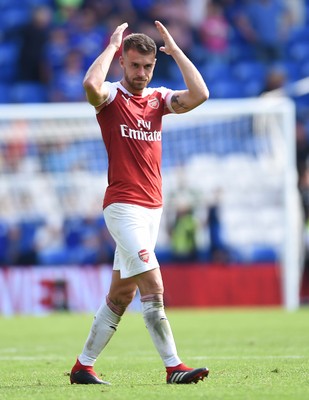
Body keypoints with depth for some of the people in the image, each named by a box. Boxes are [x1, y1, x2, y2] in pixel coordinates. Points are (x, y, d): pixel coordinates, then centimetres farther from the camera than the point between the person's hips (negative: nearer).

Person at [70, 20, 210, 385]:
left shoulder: (158, 99, 12)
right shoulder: (111, 97, -3)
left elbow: (199, 95, -5)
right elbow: (91, 85, -27)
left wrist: (175, 49, -1)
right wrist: (113, 45, -14)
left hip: (152, 207, 7)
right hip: (123, 206, -6)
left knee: (122, 293, 10)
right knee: (152, 287, -15)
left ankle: (83, 366, 18)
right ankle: (173, 367, -15)